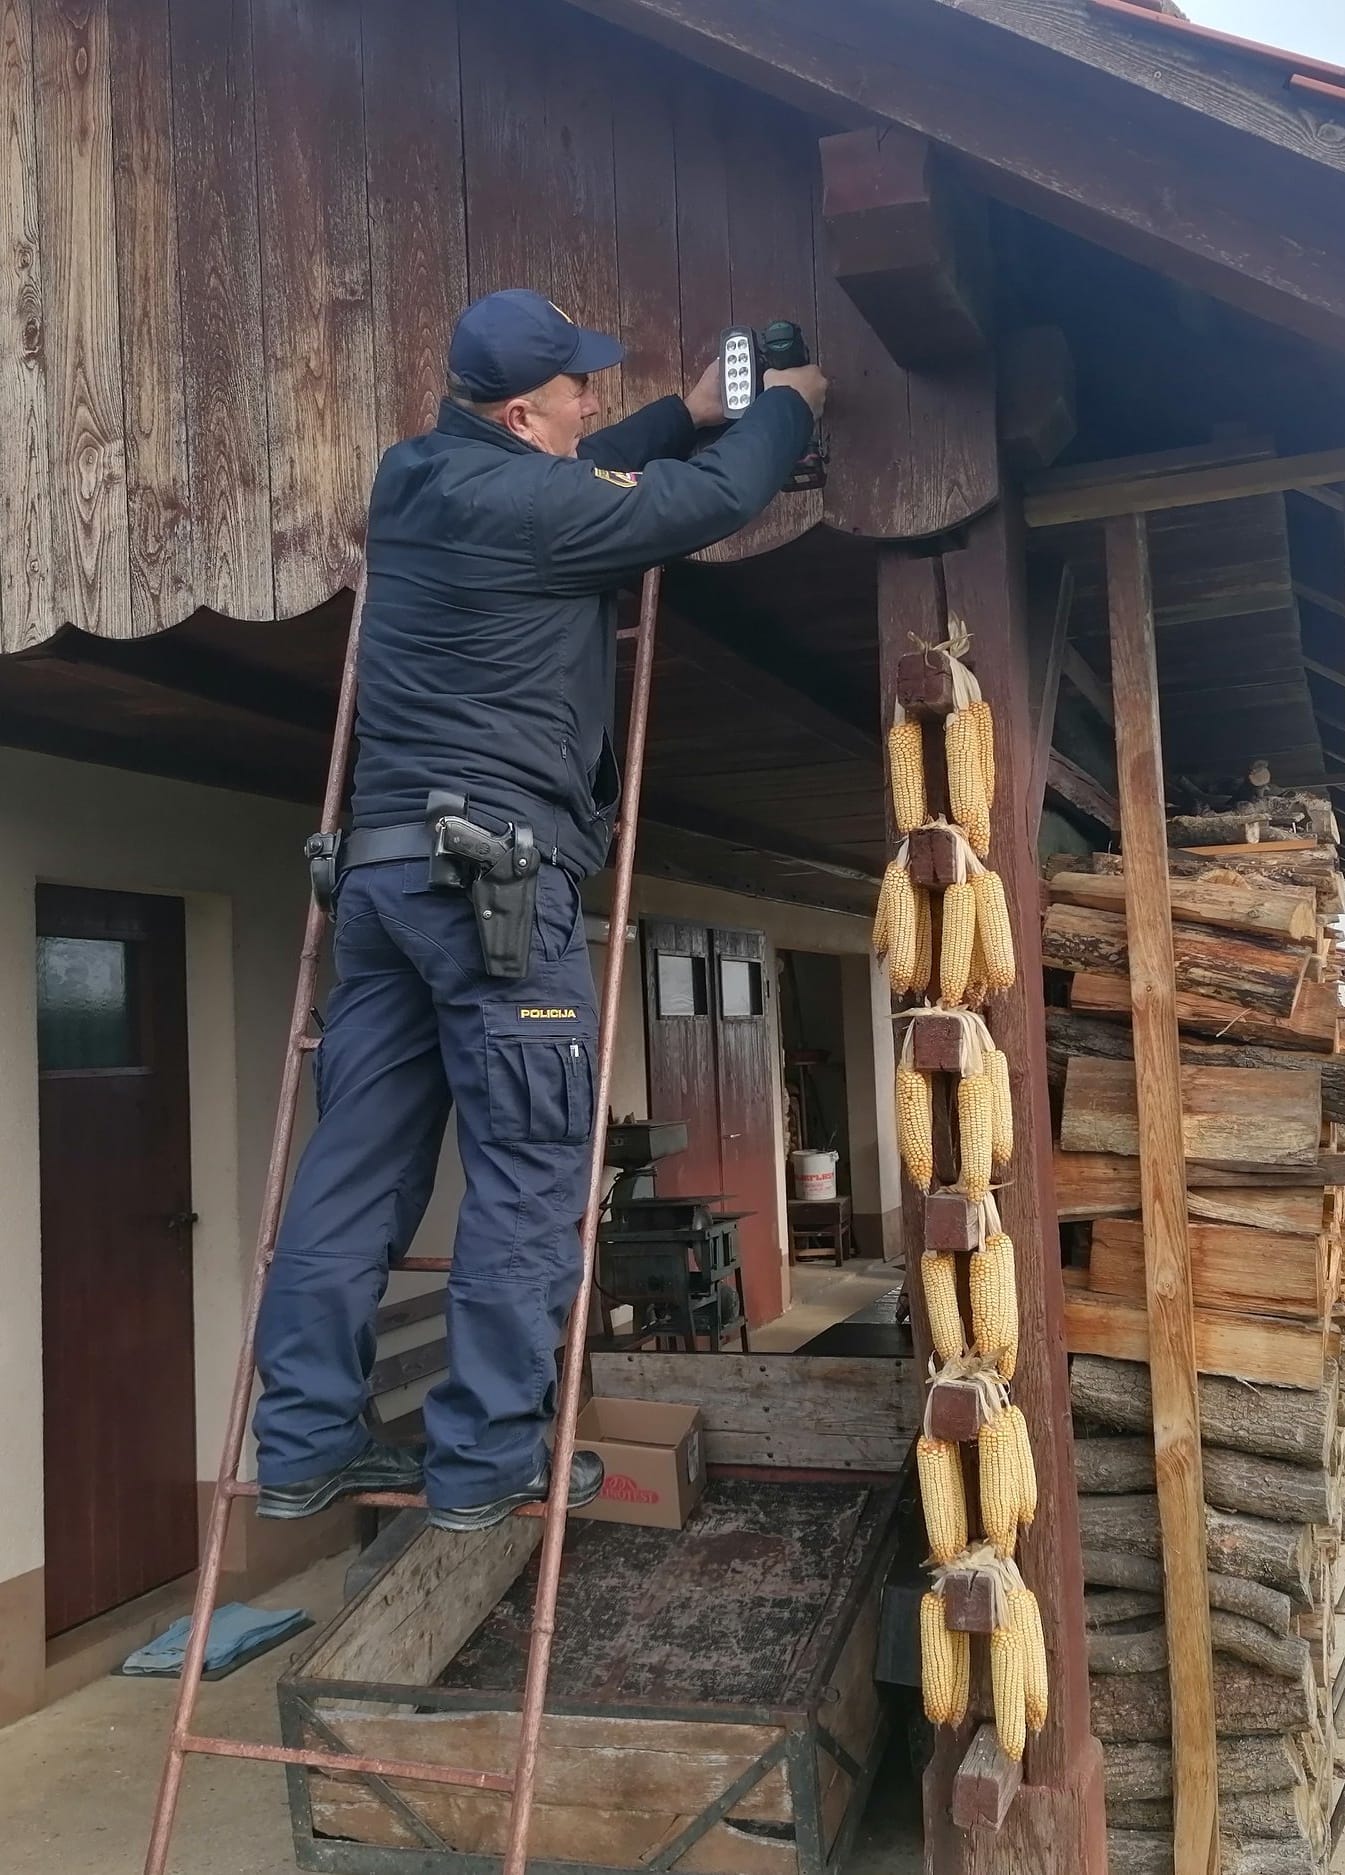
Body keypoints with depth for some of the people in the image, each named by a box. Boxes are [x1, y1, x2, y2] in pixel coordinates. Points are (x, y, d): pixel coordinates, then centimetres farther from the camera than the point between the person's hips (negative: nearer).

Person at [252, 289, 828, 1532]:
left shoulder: (411, 481, 15)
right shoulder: (524, 500, -9)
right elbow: (717, 498, 1)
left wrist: (689, 413, 33)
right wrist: (787, 407, 20)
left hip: (384, 861, 9)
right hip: (497, 869, -9)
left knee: (358, 1159, 8)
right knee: (529, 1173, -1)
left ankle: (305, 1444, 14)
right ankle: (485, 1461, 4)